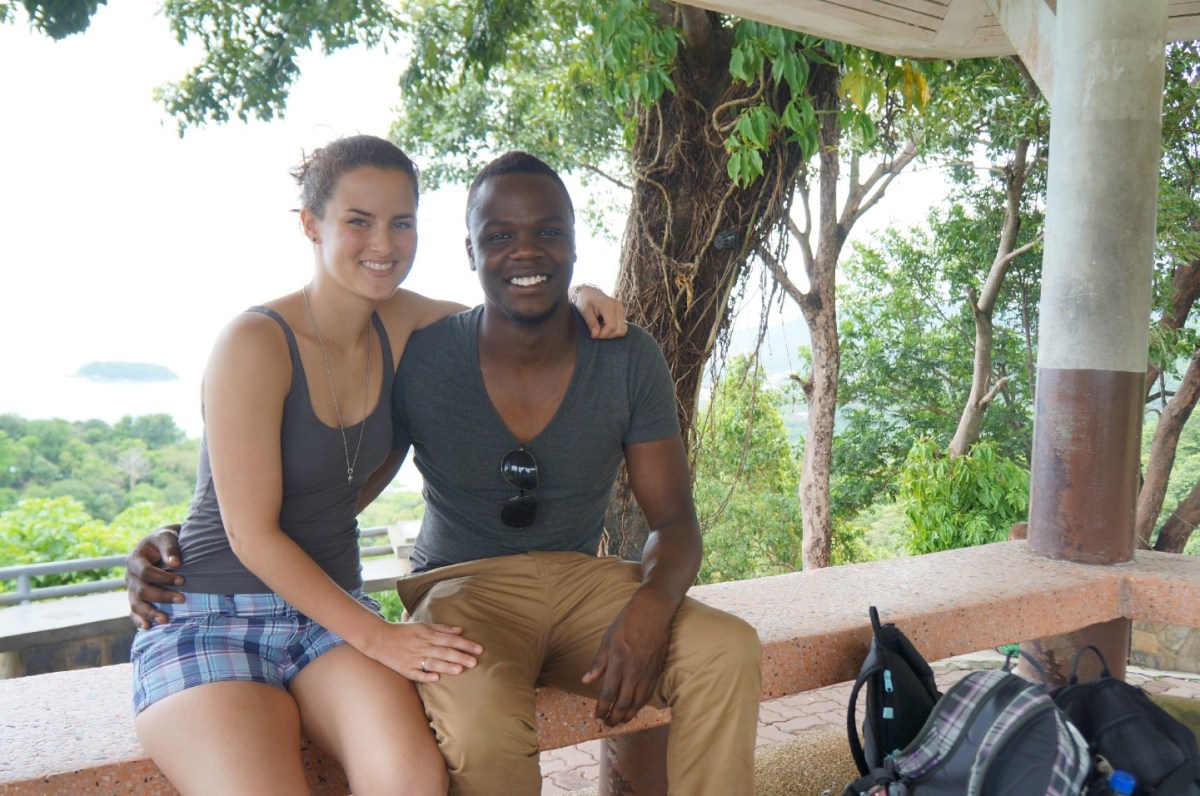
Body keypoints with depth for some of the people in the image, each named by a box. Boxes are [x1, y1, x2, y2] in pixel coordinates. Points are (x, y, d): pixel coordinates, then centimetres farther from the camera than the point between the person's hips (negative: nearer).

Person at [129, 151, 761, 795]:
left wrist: (652, 605, -24)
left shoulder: (629, 360, -2)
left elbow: (673, 520, -1)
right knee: (477, 706, -36)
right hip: (462, 586, -2)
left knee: (728, 650, -24)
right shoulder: (419, 360, -6)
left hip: (583, 581, 2)